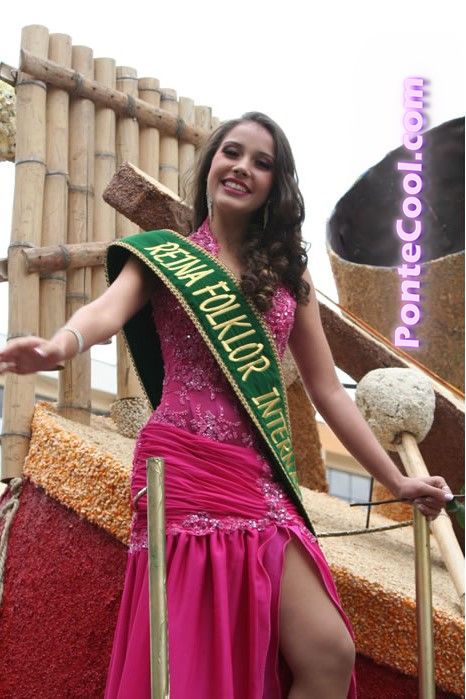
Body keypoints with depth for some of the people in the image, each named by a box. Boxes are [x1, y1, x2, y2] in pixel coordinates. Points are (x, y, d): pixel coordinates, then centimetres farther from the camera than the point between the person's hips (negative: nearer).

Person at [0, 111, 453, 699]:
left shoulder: (289, 277, 18)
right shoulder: (162, 255, 7)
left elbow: (327, 391, 20)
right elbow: (109, 309, -14)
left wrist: (396, 481, 18)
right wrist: (62, 343, -38)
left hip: (262, 480, 4)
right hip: (185, 468, -4)